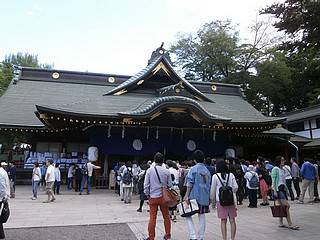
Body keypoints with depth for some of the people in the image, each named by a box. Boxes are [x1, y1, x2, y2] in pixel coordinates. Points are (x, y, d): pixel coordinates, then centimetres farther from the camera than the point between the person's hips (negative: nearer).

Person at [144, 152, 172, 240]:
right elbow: (170, 185, 3)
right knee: (166, 216, 14)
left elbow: (146, 184, -1)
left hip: (153, 197, -1)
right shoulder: (166, 171, -5)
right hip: (164, 197, 1)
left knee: (152, 217, 6)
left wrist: (147, 194, 11)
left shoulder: (149, 170, -6)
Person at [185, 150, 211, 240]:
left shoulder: (193, 169, -8)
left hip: (194, 196, -5)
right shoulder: (207, 170, 9)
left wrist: (187, 196, -9)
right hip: (205, 197, 6)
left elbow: (190, 183, -13)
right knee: (202, 216, 13)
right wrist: (209, 197, 22)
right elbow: (209, 184, 14)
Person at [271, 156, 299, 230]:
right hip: (278, 189, -8)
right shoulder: (275, 169, -8)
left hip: (283, 188, 8)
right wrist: (274, 191, -18)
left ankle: (281, 223, 16)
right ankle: (290, 224, -9)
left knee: (282, 207, 9)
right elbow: (273, 181, -12)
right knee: (287, 206, -12)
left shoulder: (283, 170, 17)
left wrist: (286, 190, 17)